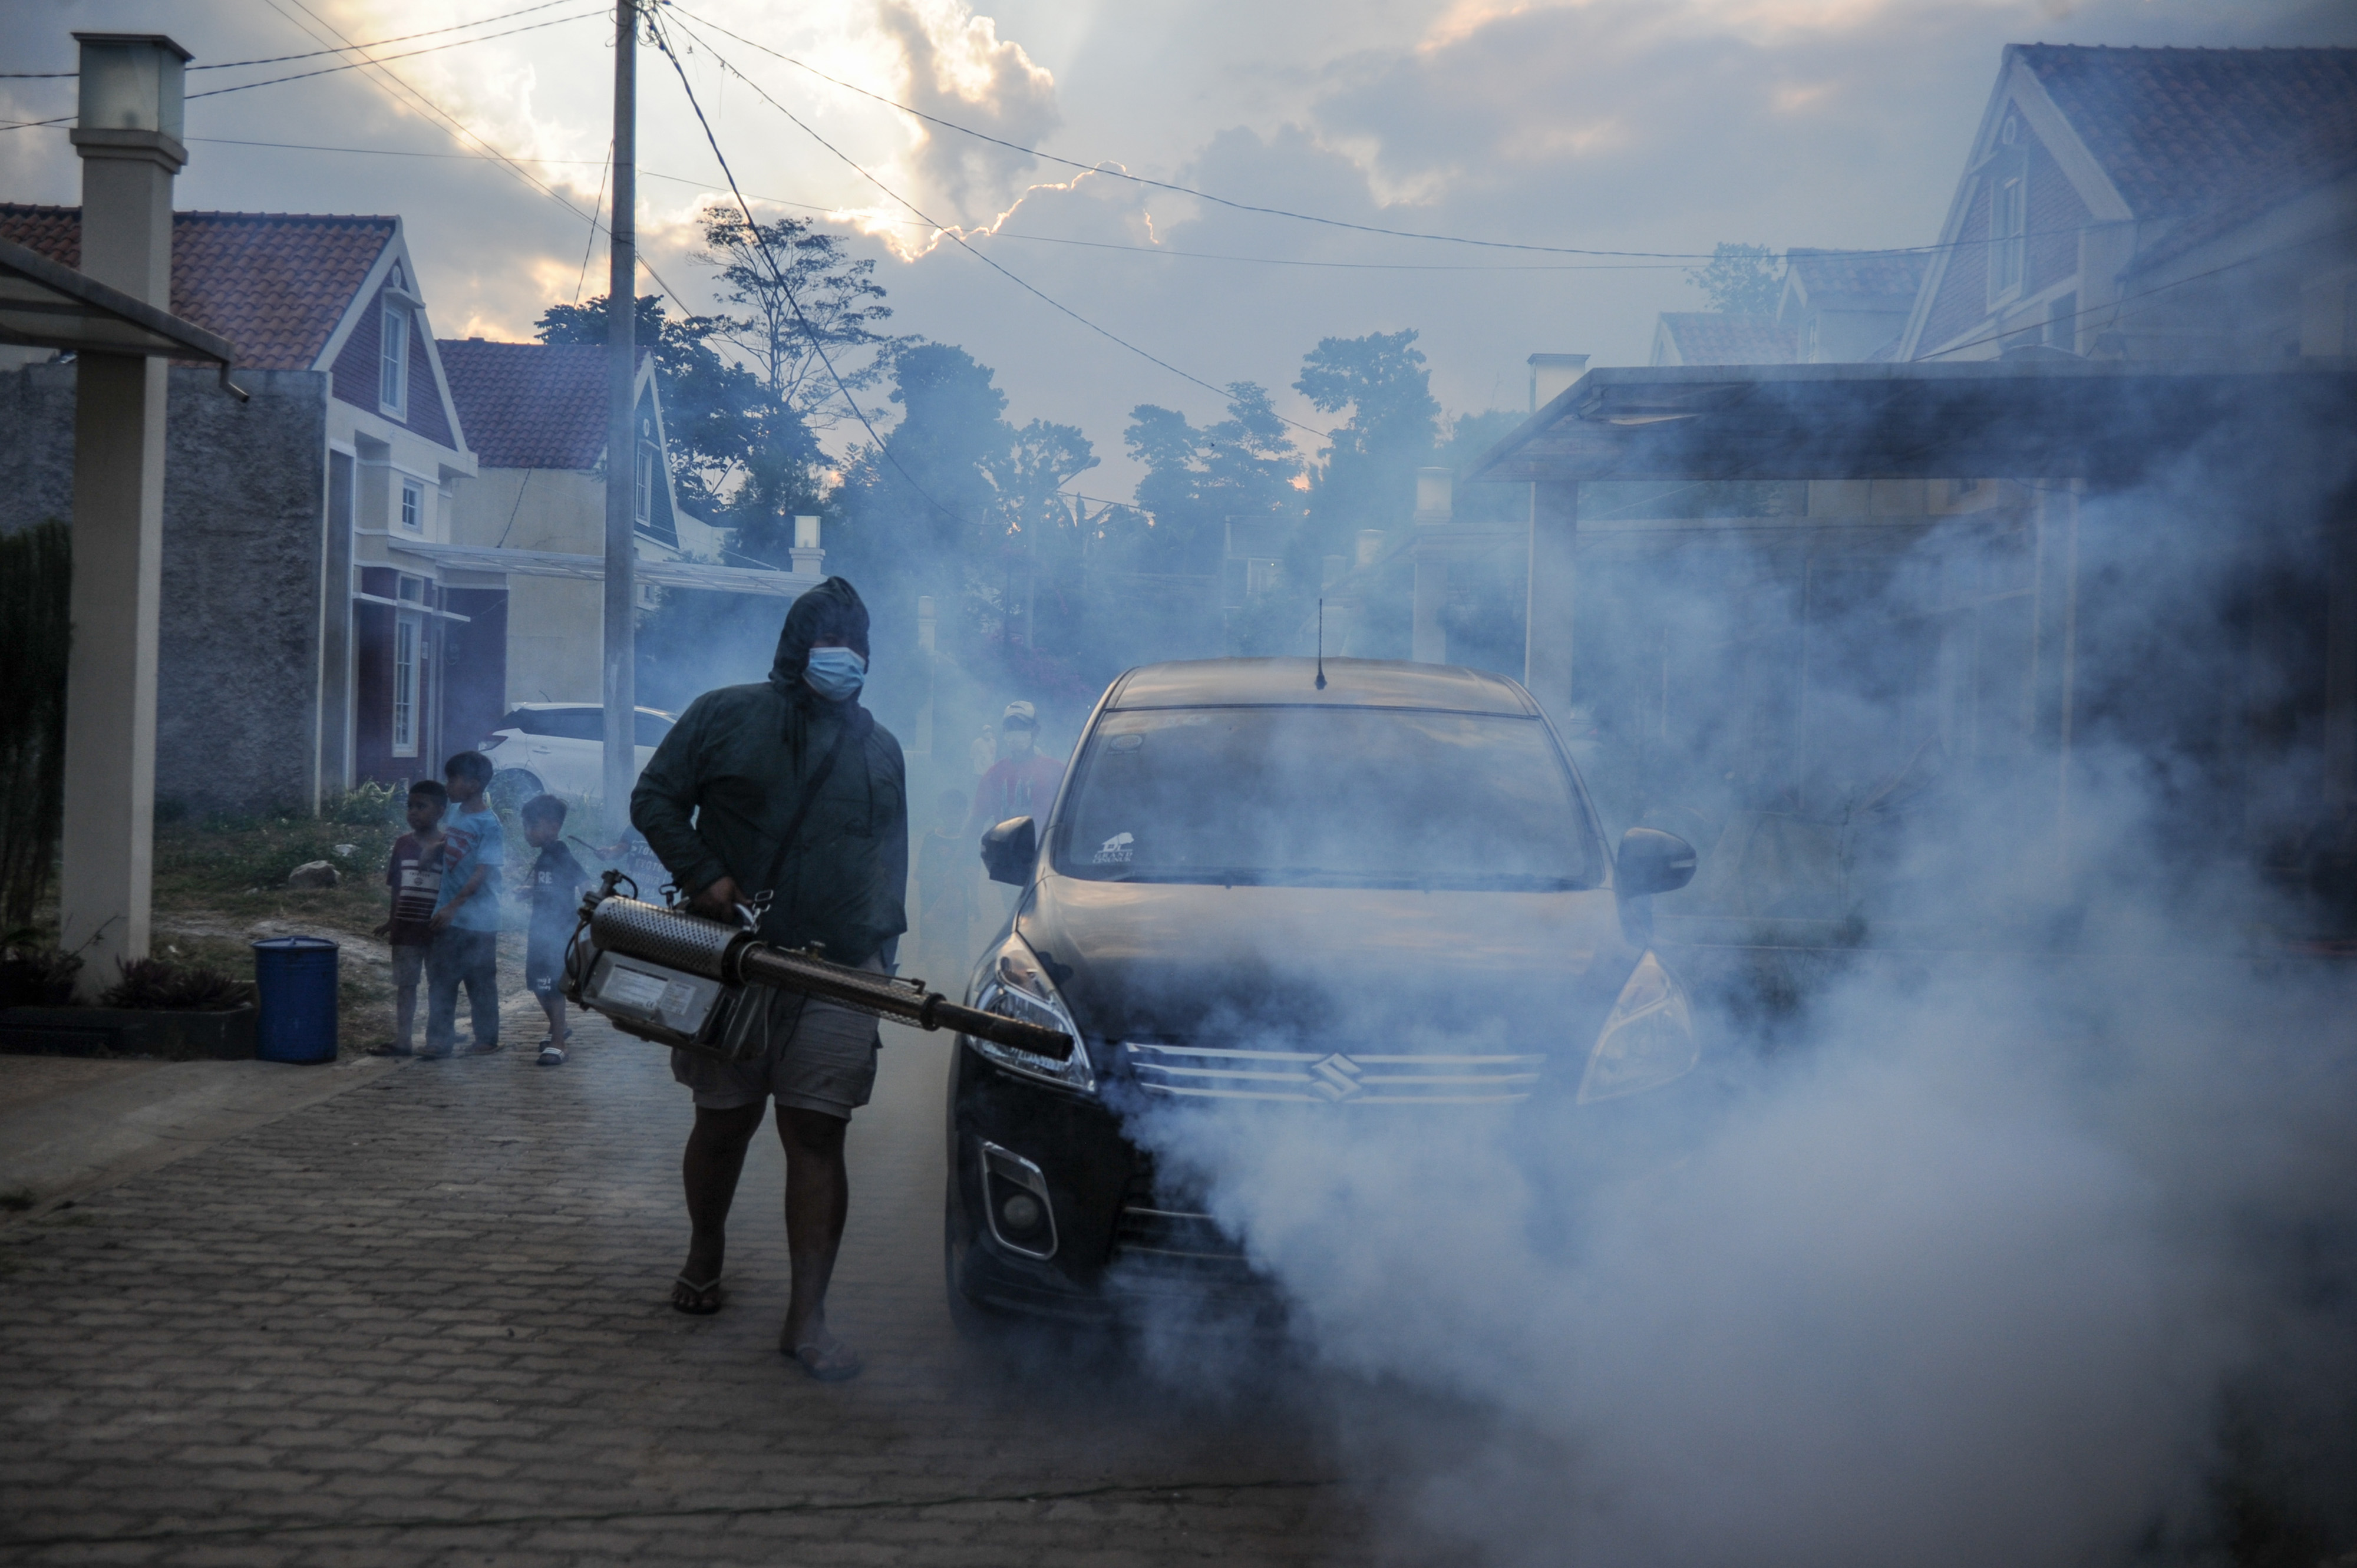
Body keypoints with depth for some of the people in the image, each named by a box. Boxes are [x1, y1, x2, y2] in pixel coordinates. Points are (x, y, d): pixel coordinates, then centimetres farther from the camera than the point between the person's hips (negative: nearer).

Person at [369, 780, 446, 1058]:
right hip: (406, 929, 3)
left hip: (437, 929, -3)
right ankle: (402, 1040, 13)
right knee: (404, 985, 7)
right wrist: (391, 921, 10)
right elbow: (396, 886, 9)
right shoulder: (403, 843, 4)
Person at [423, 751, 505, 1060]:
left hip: (476, 918, -7)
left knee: (480, 982, 4)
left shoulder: (488, 824, -14)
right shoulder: (453, 813, 8)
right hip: (445, 915, 7)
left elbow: (482, 872, -18)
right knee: (439, 979, 6)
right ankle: (439, 1039, 10)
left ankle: (486, 1039, 15)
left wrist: (453, 906, -21)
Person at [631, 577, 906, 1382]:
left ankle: (808, 1316, -6)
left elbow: (890, 855, 20)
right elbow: (654, 799, 5)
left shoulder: (879, 749, 17)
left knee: (817, 1135, -6)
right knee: (725, 1122, 8)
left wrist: (879, 938, 7)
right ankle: (704, 1256, 35)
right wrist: (704, 876, -9)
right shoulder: (724, 716, 6)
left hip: (835, 973, 1)